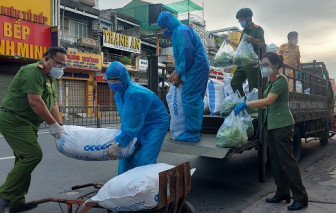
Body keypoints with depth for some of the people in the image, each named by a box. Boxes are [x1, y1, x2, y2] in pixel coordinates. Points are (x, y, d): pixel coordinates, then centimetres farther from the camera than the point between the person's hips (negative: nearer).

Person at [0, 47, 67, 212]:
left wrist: (60, 126, 4)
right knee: (33, 155, -17)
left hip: (26, 123, 10)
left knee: (25, 158, 11)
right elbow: (35, 102, -25)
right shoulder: (33, 72, -17)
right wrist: (53, 124, -19)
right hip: (13, 120, -10)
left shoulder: (50, 78, 15)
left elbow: (52, 104, 13)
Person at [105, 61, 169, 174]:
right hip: (141, 124, 9)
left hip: (157, 123, -9)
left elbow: (133, 122, -32)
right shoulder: (119, 93, -3)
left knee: (144, 159, -15)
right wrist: (122, 135, -3)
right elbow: (126, 118, 3)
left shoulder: (134, 94, -32)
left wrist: (119, 144, -33)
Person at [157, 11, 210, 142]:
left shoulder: (181, 31, -13)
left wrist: (179, 75, -13)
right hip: (199, 67, 10)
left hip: (196, 68, -10)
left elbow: (187, 54, -20)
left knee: (189, 98, -8)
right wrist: (176, 72, 15)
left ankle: (192, 132, -3)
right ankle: (195, 129, 18)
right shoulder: (180, 30, 19)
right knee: (196, 99, 12)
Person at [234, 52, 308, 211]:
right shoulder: (271, 81, 15)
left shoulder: (281, 80, -12)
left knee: (286, 159, -7)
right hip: (273, 124, 9)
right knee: (275, 160, 10)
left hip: (282, 124, -9)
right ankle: (283, 193, 19)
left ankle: (301, 197, 2)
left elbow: (268, 101, -23)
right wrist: (247, 106, 8)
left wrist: (245, 104, -21)